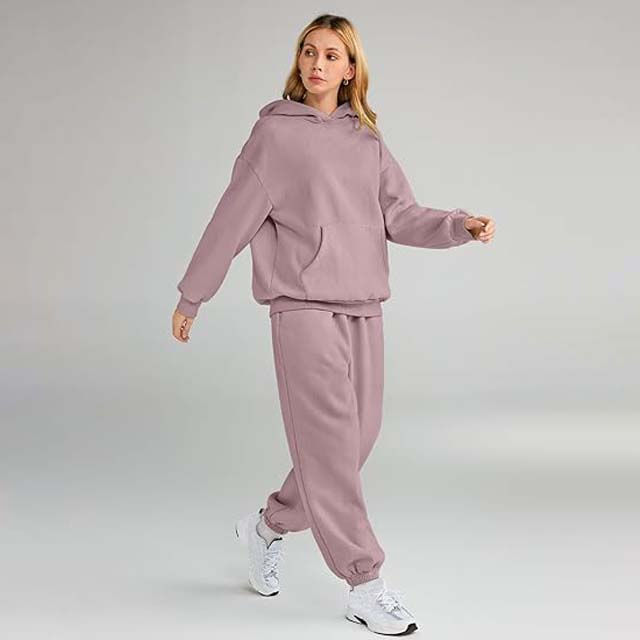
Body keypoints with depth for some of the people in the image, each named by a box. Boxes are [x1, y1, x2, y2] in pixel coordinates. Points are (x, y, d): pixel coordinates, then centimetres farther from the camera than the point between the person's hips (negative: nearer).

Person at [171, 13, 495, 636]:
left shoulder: (367, 139, 14)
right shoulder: (274, 132, 0)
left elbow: (400, 216, 8)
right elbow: (232, 219, 1)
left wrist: (461, 224, -9)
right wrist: (190, 297, 5)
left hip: (363, 308, 6)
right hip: (303, 306, -6)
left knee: (357, 438, 8)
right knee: (330, 441, -7)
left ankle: (267, 526, 31)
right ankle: (366, 586, 2)